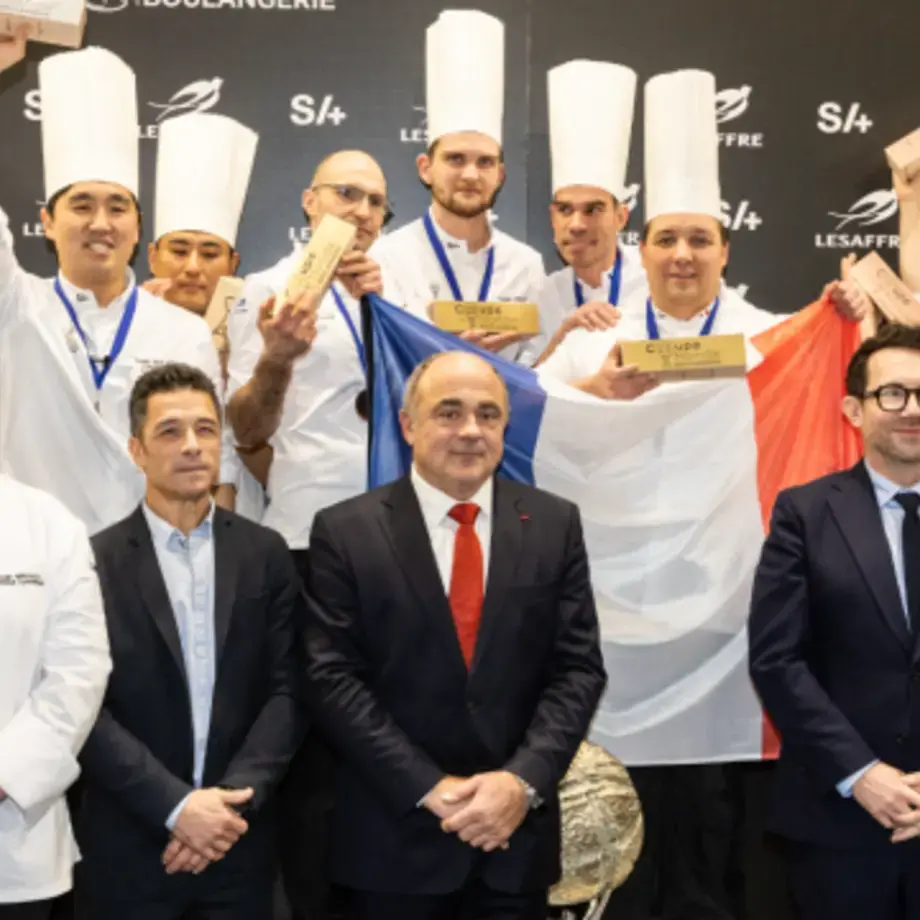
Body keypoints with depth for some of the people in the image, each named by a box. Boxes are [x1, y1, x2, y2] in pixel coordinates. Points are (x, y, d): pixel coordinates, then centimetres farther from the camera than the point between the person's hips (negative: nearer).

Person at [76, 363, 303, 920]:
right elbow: (87, 708, -8)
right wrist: (175, 806, -15)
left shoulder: (265, 554, 3)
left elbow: (288, 690, 0)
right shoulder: (95, 561, -4)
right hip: (128, 851, -2)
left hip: (239, 845, 2)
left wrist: (235, 797, -12)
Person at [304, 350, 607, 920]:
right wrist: (429, 788, -14)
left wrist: (522, 780, -14)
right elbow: (333, 678, -8)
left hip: (518, 831, 2)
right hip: (396, 836, -1)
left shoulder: (555, 524, 2)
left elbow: (579, 667, -1)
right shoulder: (347, 532, -4)